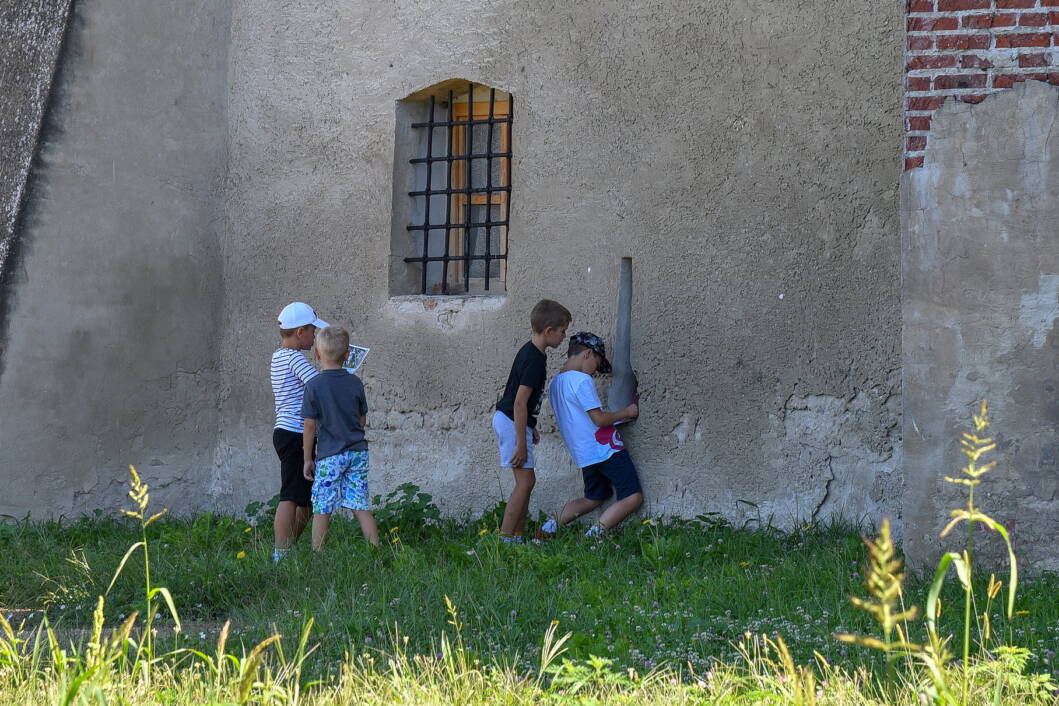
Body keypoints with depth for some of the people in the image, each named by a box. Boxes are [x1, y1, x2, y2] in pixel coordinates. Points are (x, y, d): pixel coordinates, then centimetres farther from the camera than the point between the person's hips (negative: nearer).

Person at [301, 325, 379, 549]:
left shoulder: (314, 386, -8)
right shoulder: (355, 383, 2)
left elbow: (310, 426, -5)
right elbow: (362, 420, 11)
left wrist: (307, 458, 3)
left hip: (329, 455, -4)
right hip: (358, 452, 4)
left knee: (322, 510, 2)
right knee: (361, 506, 7)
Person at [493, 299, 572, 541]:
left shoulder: (530, 352, 10)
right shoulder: (533, 360, -21)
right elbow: (520, 402, -23)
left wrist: (531, 428, 25)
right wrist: (521, 444, -21)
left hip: (508, 420, 10)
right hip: (512, 423, -10)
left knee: (526, 481, 12)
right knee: (525, 482, -8)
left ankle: (518, 535, 16)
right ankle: (505, 538, -8)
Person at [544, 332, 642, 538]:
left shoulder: (555, 384, 12)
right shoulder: (582, 380, -16)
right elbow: (599, 419, -18)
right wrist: (626, 412, -2)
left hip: (584, 456, 9)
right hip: (605, 450, -9)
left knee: (593, 499, 25)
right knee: (633, 497, -7)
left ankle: (552, 525, 12)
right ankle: (596, 531, -19)